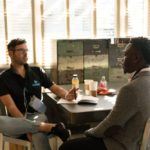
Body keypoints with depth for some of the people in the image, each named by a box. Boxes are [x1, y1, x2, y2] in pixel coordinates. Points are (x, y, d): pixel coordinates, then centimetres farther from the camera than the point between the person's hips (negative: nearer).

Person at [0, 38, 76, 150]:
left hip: (38, 114, 4)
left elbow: (54, 87, 10)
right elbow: (11, 107, -10)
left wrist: (66, 95, -15)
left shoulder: (37, 72, 9)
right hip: (17, 118, -4)